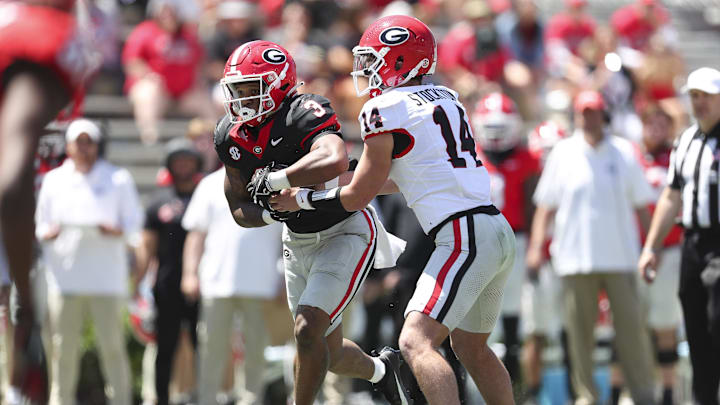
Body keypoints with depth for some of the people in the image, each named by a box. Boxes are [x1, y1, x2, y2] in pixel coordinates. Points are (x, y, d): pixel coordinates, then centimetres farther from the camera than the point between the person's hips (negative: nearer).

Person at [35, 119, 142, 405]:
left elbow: (134, 223, 8)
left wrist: (116, 231, -13)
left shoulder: (118, 179, 10)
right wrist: (50, 232, -7)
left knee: (112, 344, -7)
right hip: (64, 277, 2)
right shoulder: (54, 180, 16)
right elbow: (41, 226, 16)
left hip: (106, 277, -2)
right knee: (63, 347, -1)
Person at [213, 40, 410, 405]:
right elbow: (240, 210, 5)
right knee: (328, 353, 15)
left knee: (308, 331, -21)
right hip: (299, 243, 8)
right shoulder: (231, 136, -3)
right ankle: (381, 370, 46)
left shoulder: (303, 113, -26)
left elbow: (335, 161, -48)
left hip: (345, 234, -8)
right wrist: (271, 212, -18)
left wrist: (272, 181, -36)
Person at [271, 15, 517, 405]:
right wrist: (354, 179, 35)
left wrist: (301, 198, 16)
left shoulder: (385, 110, -6)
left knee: (416, 342, -18)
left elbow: (357, 197, 1)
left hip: (466, 238, -9)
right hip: (497, 231, 9)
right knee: (470, 347, 23)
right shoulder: (445, 99, 18)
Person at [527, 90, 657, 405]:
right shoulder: (563, 154, 4)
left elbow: (641, 205, 11)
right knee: (580, 330, 2)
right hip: (576, 257, 0)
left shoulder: (624, 153, 5)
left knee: (631, 325, -4)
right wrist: (536, 246, 1)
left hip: (620, 257, 0)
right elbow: (546, 206, 8)